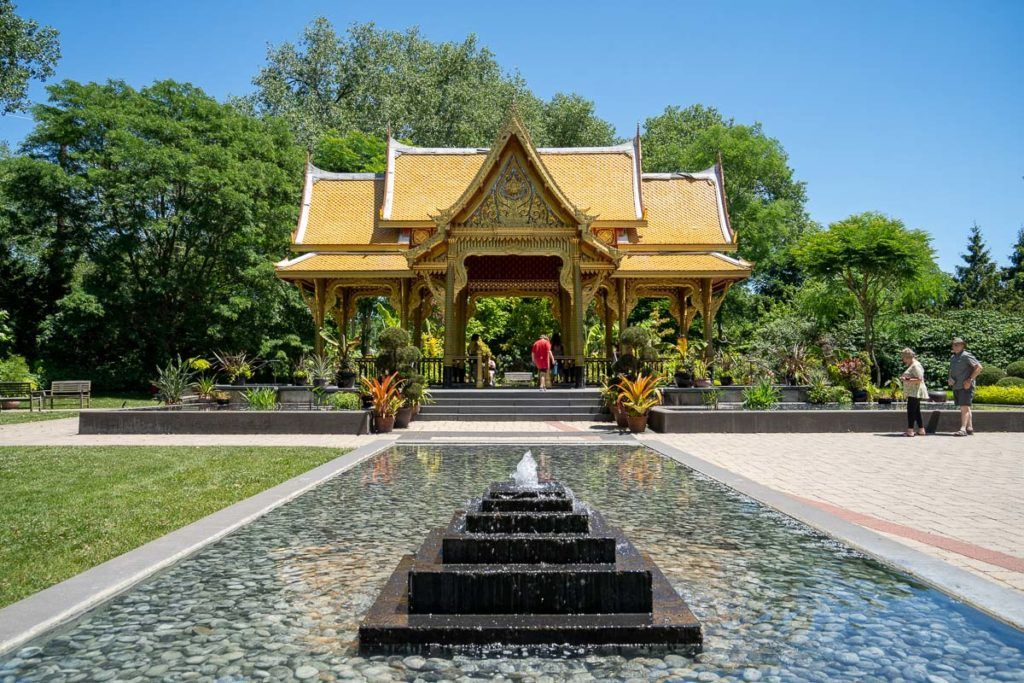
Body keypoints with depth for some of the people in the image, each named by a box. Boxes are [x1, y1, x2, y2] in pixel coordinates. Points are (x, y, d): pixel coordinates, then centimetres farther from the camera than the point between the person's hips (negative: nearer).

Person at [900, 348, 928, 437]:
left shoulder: (915, 365, -14)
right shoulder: (912, 365, 19)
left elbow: (919, 379, -21)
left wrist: (907, 380, -22)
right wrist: (905, 379, 12)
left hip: (915, 392, -11)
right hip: (913, 392, 11)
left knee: (911, 410, -10)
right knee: (916, 411, 12)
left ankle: (910, 430, -11)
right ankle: (921, 430, 16)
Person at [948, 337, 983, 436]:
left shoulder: (966, 356, -9)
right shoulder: (952, 357, 15)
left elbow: (979, 367, -14)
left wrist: (970, 380, -17)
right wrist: (950, 378, 6)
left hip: (966, 386, -8)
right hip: (956, 386, 8)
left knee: (964, 407, -12)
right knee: (965, 408, 13)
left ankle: (963, 429, -17)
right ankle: (970, 428, 20)